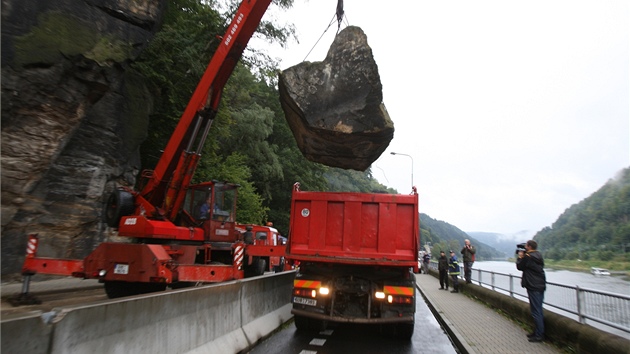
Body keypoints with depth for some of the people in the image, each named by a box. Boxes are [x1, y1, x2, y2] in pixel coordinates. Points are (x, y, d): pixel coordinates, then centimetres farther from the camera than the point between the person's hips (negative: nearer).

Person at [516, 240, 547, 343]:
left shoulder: (527, 256, -17)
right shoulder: (539, 255, 10)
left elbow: (519, 267, -4)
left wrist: (520, 256, 7)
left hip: (533, 287, -9)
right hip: (541, 286, 9)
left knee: (536, 312, -4)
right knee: (539, 310, 16)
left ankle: (539, 335, 1)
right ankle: (538, 332, 25)